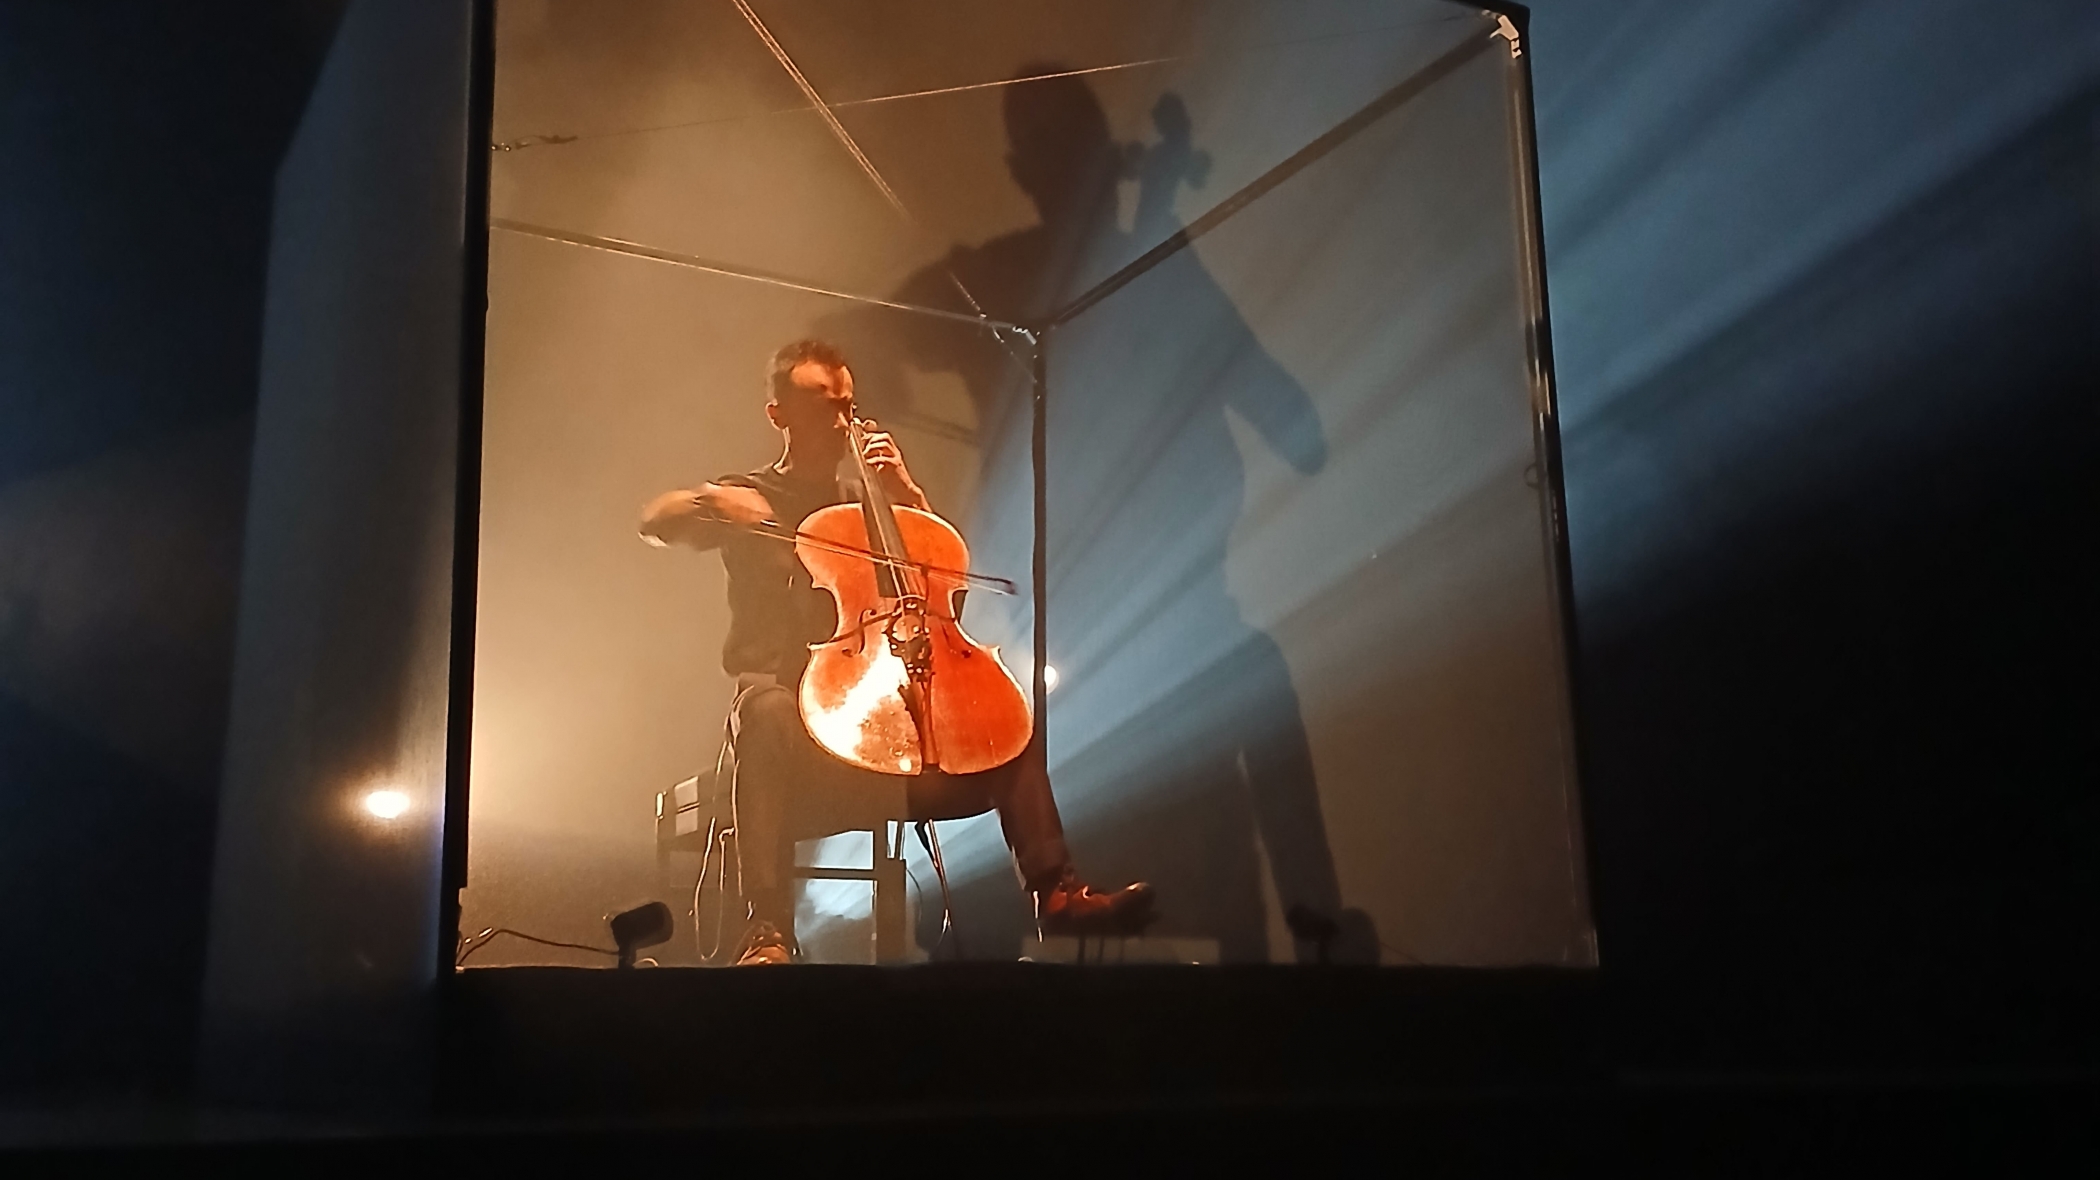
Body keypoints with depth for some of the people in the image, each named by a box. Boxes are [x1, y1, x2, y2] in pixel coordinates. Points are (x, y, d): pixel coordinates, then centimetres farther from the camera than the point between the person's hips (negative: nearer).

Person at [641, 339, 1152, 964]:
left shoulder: (866, 504, 24)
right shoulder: (751, 495, 12)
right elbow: (654, 521, -4)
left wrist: (906, 491, 6)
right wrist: (711, 500, -25)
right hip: (786, 693, -4)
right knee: (767, 713, -39)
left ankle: (1056, 890, -16)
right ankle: (768, 929, -45)